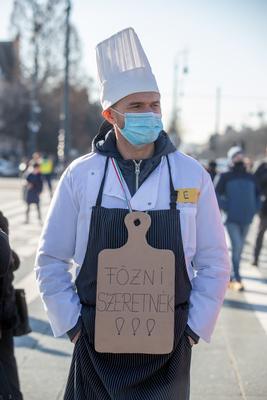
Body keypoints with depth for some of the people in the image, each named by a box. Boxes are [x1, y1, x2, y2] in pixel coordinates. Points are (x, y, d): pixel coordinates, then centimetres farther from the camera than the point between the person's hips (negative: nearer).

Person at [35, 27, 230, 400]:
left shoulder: (192, 175, -2)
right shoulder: (81, 175, -3)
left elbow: (214, 264, 3)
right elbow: (51, 261, 4)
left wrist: (193, 328, -1)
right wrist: (73, 324, -1)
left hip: (167, 353, 0)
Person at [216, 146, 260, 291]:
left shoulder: (250, 177, 13)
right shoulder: (226, 177, 2)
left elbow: (257, 196, 21)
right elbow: (217, 195, -1)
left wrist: (253, 210, 8)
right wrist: (227, 208, -9)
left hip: (246, 220, 4)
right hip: (232, 219, -4)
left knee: (239, 249, 10)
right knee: (237, 247, -16)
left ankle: (232, 277, 22)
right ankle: (237, 279, -11)